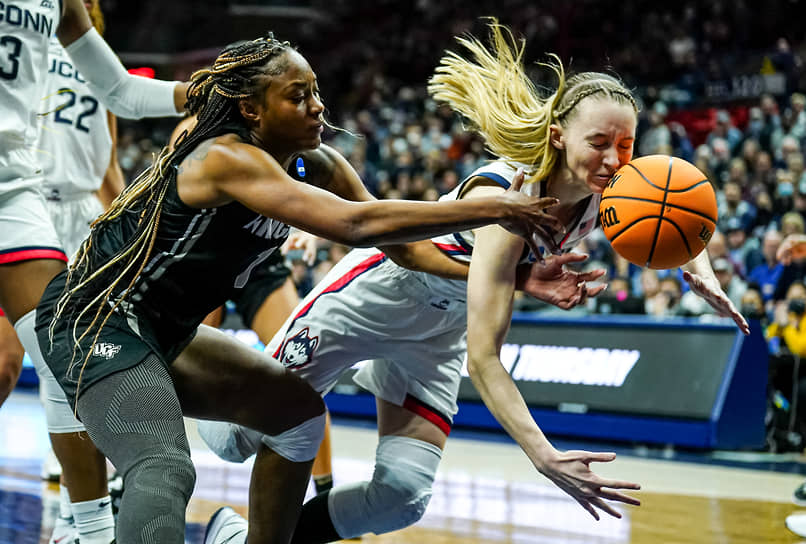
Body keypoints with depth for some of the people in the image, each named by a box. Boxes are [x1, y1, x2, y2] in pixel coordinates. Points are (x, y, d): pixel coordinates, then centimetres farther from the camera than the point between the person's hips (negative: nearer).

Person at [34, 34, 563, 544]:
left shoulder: (317, 167, 1)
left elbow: (394, 240, 5)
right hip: (96, 319, -10)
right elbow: (355, 224, -36)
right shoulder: (227, 158, -25)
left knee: (298, 409, 16)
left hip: (163, 332, 10)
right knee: (166, 471, -30)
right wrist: (494, 209, -32)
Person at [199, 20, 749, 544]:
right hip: (375, 292, -6)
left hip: (440, 328, 6)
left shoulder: (607, 191, -17)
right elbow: (483, 356, -39)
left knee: (402, 496, -4)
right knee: (238, 439, 0)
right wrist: (543, 456, -47)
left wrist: (697, 264, -13)